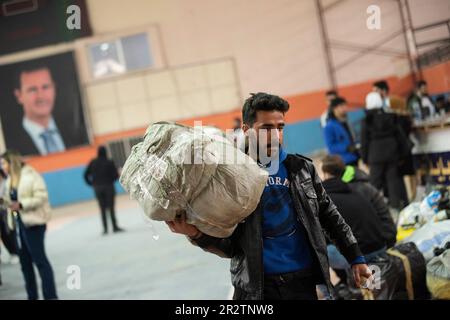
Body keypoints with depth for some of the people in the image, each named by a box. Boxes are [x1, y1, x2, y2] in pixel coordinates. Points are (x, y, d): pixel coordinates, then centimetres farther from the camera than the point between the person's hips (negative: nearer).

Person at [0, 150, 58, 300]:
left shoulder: (30, 175, -11)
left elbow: (41, 197, -17)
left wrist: (21, 204, -24)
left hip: (33, 222, -8)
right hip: (19, 222, 8)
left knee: (39, 259, -7)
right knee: (24, 260, 12)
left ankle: (50, 295, -2)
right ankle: (32, 296, 22)